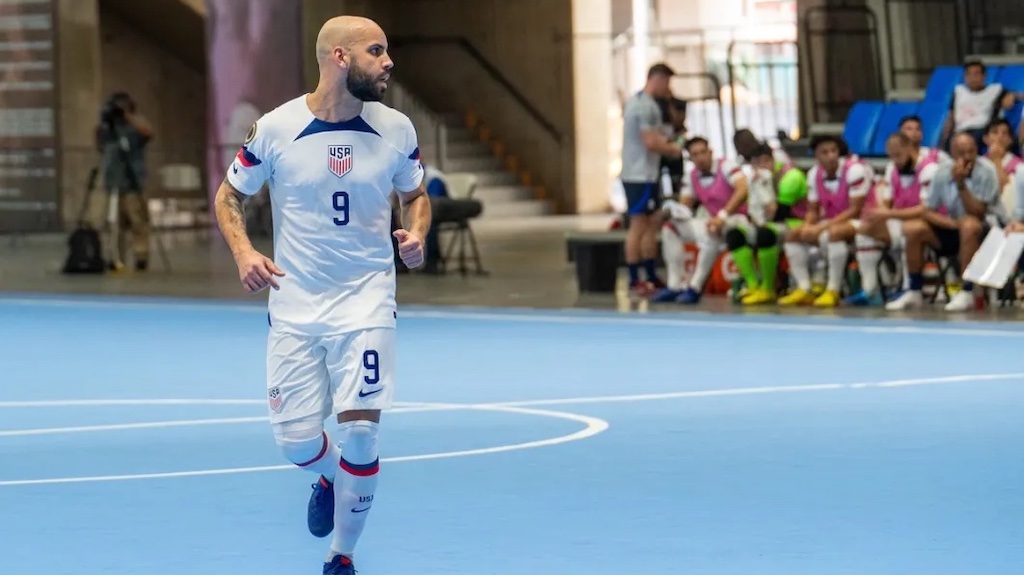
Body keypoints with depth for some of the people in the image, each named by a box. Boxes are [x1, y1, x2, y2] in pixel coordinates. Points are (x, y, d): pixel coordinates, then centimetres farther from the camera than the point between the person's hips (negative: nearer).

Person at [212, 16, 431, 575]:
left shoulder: (396, 129, -4)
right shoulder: (274, 129, -9)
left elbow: (415, 194, 13)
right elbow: (229, 195, 5)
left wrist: (416, 234, -9)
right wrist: (243, 252, -12)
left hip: (366, 298, 0)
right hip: (294, 303, 0)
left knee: (359, 431, -11)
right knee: (295, 438, 2)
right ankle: (331, 479, 41)